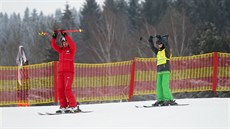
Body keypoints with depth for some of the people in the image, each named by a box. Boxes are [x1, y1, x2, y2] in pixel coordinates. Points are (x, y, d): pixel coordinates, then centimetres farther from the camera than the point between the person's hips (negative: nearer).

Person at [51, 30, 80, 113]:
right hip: (60, 71, 6)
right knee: (60, 89, -1)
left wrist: (65, 35, -19)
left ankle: (74, 106, -12)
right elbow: (54, 45, 11)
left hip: (69, 71, -6)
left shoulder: (72, 49, 3)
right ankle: (63, 106, 2)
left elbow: (72, 43, -15)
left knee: (67, 89, -15)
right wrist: (54, 37, -2)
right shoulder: (61, 50, 19)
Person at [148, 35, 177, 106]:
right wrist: (150, 41, 4)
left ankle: (169, 100, -17)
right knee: (159, 86, 1)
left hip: (166, 71, -7)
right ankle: (160, 100, 3)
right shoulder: (158, 52, 19)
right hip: (159, 72, 7)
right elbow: (152, 47, 19)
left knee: (165, 85, -16)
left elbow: (166, 44, -16)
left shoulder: (166, 50, 0)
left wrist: (160, 38, -25)